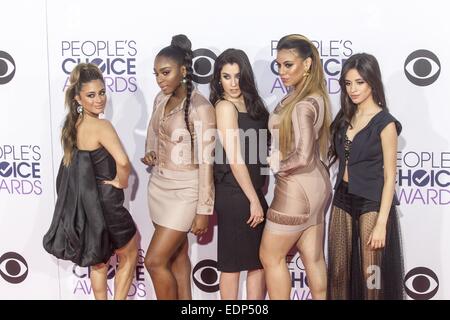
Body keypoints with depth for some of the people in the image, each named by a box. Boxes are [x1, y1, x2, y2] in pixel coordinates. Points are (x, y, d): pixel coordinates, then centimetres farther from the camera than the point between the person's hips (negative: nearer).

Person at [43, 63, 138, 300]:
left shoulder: (73, 125, 4)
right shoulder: (101, 126, -23)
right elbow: (122, 161, -38)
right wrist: (121, 181, -17)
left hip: (84, 204, 8)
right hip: (105, 204, -8)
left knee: (98, 262, 23)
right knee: (129, 257, 15)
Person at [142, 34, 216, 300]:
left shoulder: (200, 107, -18)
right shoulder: (161, 99, 4)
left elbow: (206, 162, -18)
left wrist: (204, 210, -17)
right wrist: (151, 155, 0)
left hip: (184, 191, -7)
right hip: (159, 186, 7)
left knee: (155, 261, -5)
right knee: (178, 256, 15)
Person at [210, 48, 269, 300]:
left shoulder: (249, 104, 11)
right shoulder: (225, 106, -12)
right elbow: (234, 159, -17)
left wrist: (259, 196, 6)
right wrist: (254, 200, -15)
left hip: (252, 191, 8)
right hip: (235, 195, -8)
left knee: (261, 259, 13)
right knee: (233, 263, 3)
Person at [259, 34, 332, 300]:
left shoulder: (302, 105, -21)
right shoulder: (315, 97, 8)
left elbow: (302, 157, -27)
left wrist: (276, 165, -10)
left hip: (297, 189, -9)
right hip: (316, 185, 9)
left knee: (270, 257, 7)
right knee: (314, 258, 15)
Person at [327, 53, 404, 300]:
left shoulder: (385, 123, -10)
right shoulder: (345, 118, 9)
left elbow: (389, 177, -12)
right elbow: (337, 158, 11)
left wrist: (381, 223, -16)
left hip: (371, 203, -6)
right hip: (342, 200, 6)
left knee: (372, 275, 4)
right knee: (339, 271, 11)